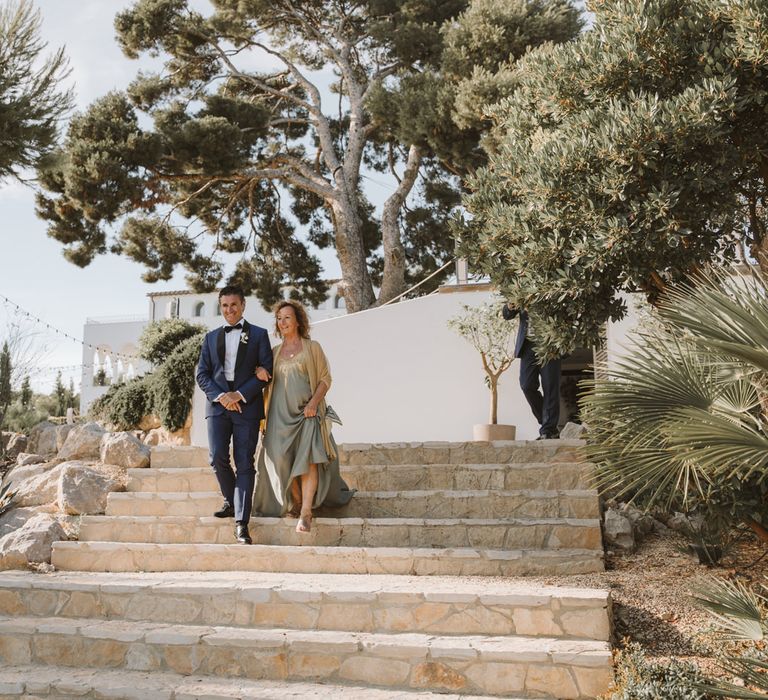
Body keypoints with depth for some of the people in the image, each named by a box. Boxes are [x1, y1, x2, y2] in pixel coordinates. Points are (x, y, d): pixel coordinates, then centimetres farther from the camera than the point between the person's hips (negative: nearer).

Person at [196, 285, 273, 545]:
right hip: (218, 404, 2)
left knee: (245, 463, -5)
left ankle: (241, 523, -5)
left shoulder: (258, 335, 8)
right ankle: (231, 502, 19)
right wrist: (220, 396, -7)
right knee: (218, 458, -8)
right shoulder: (211, 337, 16)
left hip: (247, 406, -2)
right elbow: (202, 374, 10)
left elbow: (267, 370, 0)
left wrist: (240, 395, -10)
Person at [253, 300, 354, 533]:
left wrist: (314, 402, -12)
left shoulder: (312, 347, 5)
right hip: (280, 413, 4)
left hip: (307, 412, -4)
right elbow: (267, 383, 17)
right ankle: (294, 502, 18)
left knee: (308, 457, -17)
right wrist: (261, 375, -7)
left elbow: (325, 378, 2)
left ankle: (306, 512, -19)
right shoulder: (275, 352, 15)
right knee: (283, 460, -1)